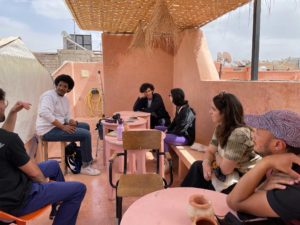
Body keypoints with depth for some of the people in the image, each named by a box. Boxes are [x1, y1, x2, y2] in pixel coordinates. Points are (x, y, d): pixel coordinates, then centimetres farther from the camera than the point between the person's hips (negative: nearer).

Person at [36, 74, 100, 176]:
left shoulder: (65, 99, 16)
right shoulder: (49, 95, -13)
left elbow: (67, 116, 15)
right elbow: (44, 113, -30)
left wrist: (71, 122, -10)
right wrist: (63, 127, -29)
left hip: (58, 126, 10)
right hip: (49, 130, -10)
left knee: (85, 126, 17)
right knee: (86, 134, -16)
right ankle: (86, 166, -5)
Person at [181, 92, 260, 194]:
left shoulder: (239, 134, -30)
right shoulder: (221, 128, -1)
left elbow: (225, 169, -26)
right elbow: (210, 151, 5)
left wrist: (216, 157, -5)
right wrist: (206, 164, -17)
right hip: (231, 171, 8)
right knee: (198, 166, -3)